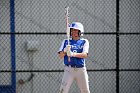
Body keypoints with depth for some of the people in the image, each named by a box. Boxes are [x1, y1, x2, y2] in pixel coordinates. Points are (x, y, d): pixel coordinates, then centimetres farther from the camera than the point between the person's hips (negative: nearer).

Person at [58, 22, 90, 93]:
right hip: (69, 69, 0)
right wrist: (65, 51, -23)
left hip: (81, 70, 0)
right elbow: (60, 55, 0)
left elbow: (85, 55, -12)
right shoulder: (66, 42, 9)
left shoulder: (84, 42, 5)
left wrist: (73, 54, -30)